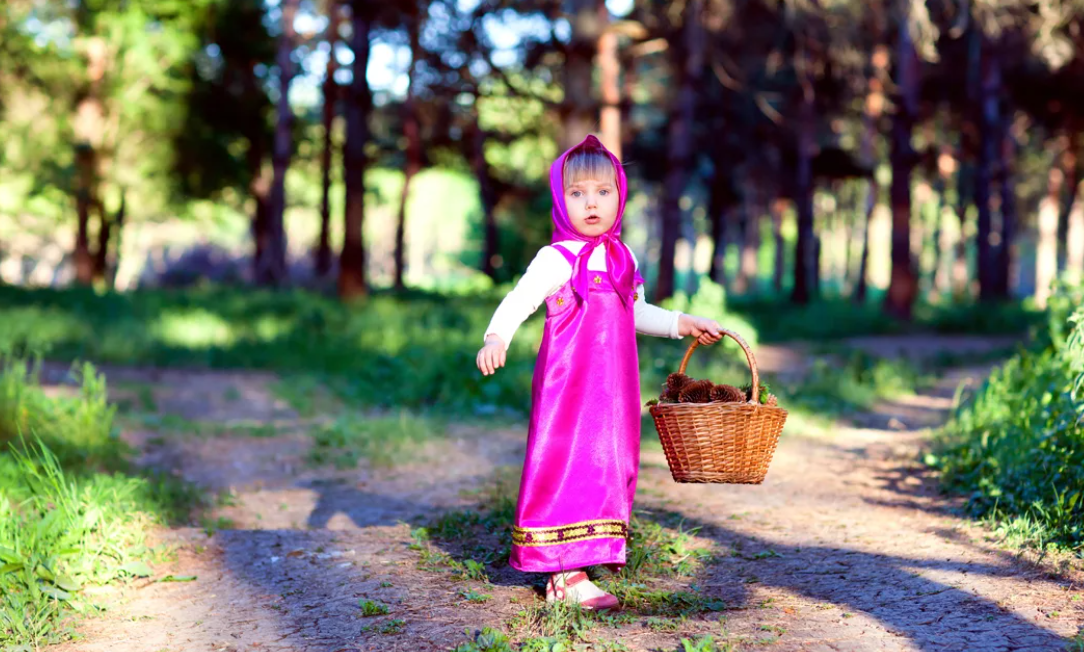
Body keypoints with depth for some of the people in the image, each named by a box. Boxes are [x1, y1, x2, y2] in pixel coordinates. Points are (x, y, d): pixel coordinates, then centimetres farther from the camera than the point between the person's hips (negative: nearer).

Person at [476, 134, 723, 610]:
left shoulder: (622, 259, 13)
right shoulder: (557, 258, -9)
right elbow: (520, 299, -19)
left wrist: (682, 324, 26)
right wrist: (496, 337, -36)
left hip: (612, 387, 7)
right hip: (567, 386, -7)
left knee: (606, 468, 8)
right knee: (567, 467, -7)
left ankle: (581, 561, 15)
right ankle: (566, 575, -4)